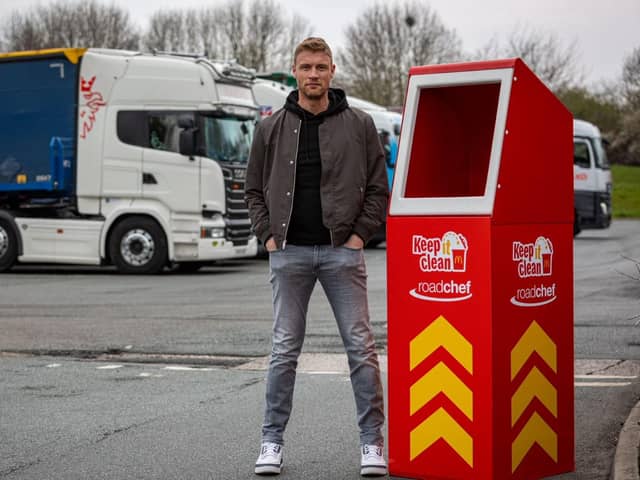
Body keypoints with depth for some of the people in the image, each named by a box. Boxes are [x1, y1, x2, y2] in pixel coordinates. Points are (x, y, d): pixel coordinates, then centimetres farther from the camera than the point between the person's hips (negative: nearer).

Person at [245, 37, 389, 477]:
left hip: (342, 251, -1)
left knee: (361, 346, -1)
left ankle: (372, 440, 7)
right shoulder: (271, 128, 7)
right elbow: (254, 189, 14)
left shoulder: (359, 125, 4)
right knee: (284, 349, 4)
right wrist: (268, 235, 3)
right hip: (289, 253, 1)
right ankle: (272, 440, 12)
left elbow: (378, 188, 6)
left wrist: (360, 234, -3)